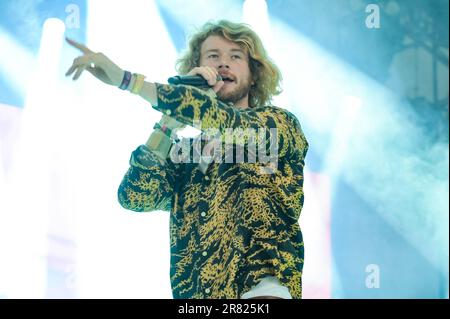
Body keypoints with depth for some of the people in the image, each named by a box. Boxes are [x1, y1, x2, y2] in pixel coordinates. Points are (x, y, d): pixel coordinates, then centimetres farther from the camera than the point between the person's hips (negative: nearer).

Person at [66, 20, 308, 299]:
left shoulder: (281, 124, 9)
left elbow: (231, 125, -12)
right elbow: (134, 197, 1)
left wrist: (126, 79, -13)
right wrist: (173, 117, 0)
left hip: (261, 289, -3)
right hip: (190, 295, 3)